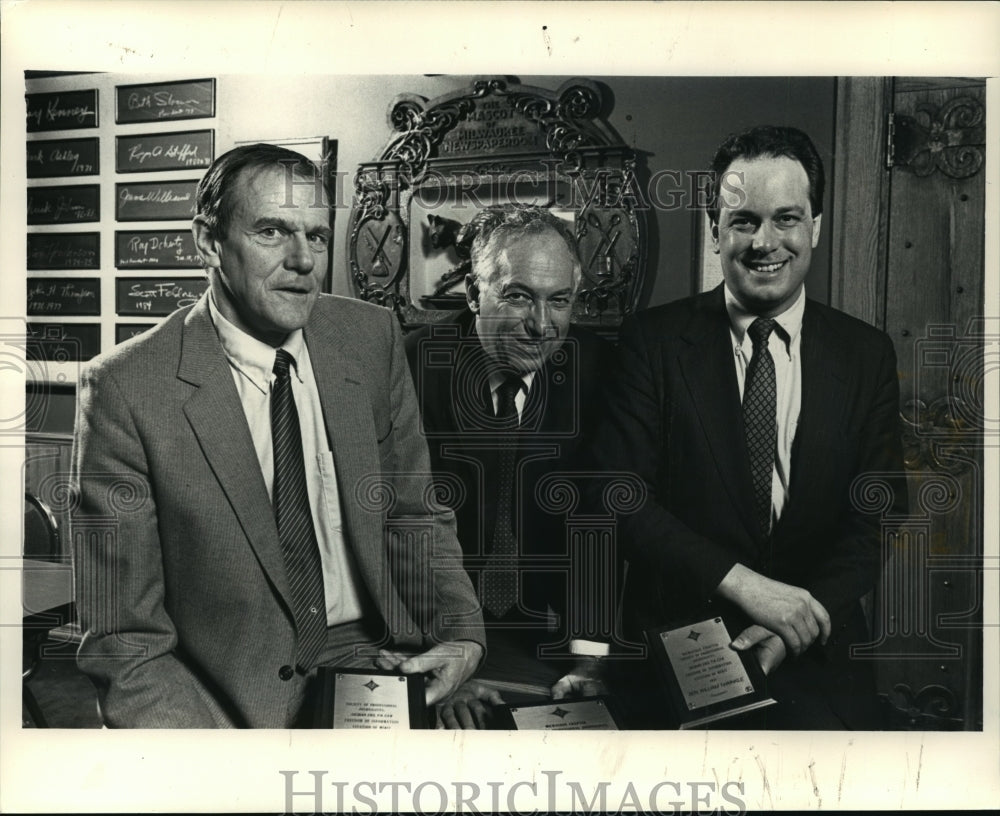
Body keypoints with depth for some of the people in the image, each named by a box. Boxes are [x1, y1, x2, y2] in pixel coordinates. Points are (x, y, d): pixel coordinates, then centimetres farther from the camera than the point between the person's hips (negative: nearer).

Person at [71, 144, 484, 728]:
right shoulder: (125, 390, -13)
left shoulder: (373, 337, -1)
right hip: (232, 697, -2)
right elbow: (123, 638, -11)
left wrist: (461, 632, -7)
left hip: (374, 662, 2)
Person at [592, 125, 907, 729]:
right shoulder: (654, 340, -1)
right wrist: (739, 582, -19)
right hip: (677, 651, -2)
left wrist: (793, 629, -13)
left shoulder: (867, 354, 6)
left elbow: (877, 521, 2)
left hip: (817, 660, 3)